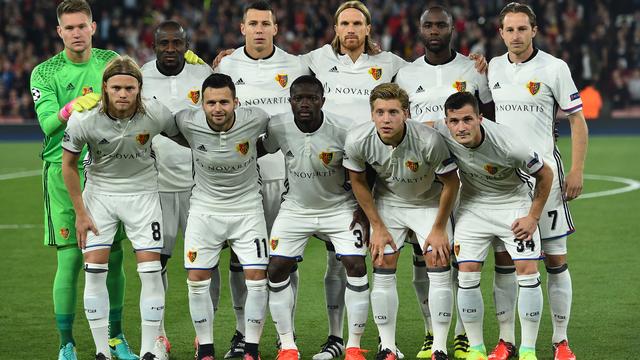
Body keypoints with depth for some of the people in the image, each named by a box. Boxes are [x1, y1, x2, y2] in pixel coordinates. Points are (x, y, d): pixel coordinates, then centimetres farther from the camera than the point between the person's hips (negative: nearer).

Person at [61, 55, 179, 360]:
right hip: (99, 191, 0)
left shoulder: (156, 114, -20)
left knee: (151, 271, -7)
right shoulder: (84, 119, -21)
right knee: (94, 270, -8)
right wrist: (80, 212, -5)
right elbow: (68, 164, -6)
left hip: (142, 191, 0)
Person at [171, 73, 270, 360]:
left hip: (247, 209, 0)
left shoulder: (255, 120, -19)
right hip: (204, 208, 1)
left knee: (257, 277, -8)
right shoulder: (188, 123, -19)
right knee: (197, 278, -3)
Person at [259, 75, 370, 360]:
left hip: (339, 206, -2)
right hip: (295, 207, 2)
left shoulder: (344, 130, -21)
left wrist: (362, 210, -7)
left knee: (356, 266, -13)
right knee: (276, 269, -7)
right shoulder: (277, 127, -17)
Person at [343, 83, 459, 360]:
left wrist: (439, 229, -10)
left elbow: (450, 183, -17)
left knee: (439, 267, -11)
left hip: (429, 203, -2)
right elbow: (358, 181, -5)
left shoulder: (429, 140, -33)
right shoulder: (357, 141, -25)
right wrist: (377, 227, -3)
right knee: (382, 270, -5)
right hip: (387, 204, 2)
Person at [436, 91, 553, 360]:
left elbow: (545, 174, -14)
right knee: (467, 274, -8)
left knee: (528, 271, -12)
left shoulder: (508, 146, -31)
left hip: (514, 204, -2)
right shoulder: (440, 133, -24)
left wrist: (533, 217, -10)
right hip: (472, 205, 3)